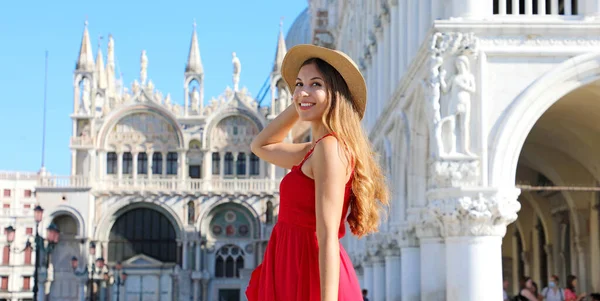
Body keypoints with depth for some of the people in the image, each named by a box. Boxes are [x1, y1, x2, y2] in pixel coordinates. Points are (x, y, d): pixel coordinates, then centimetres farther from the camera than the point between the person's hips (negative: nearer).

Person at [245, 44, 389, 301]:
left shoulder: (330, 146, -13)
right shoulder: (315, 150, 14)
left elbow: (328, 237, -21)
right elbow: (260, 146, 32)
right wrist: (299, 105, 21)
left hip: (309, 279, -10)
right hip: (295, 277, 10)